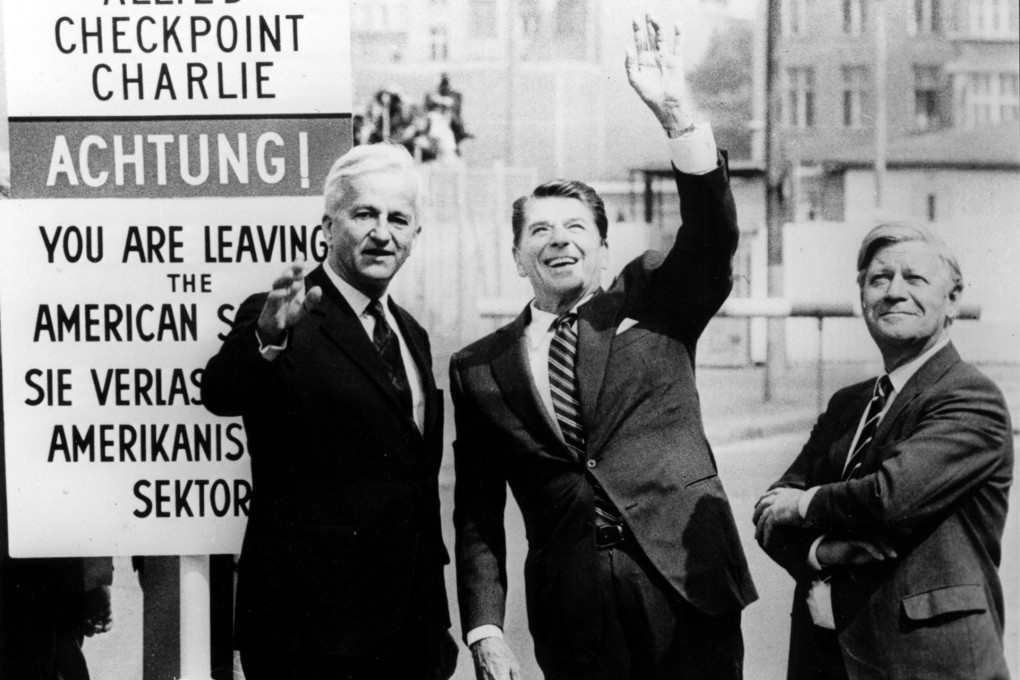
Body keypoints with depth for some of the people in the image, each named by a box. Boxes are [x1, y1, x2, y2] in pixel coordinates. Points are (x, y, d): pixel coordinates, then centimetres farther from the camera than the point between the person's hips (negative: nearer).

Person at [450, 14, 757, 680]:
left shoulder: (652, 305, 9)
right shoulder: (479, 368, 11)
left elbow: (714, 236, -9)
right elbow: (477, 513, 10)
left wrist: (677, 115, -21)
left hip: (687, 591, -1)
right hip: (573, 617, 1)